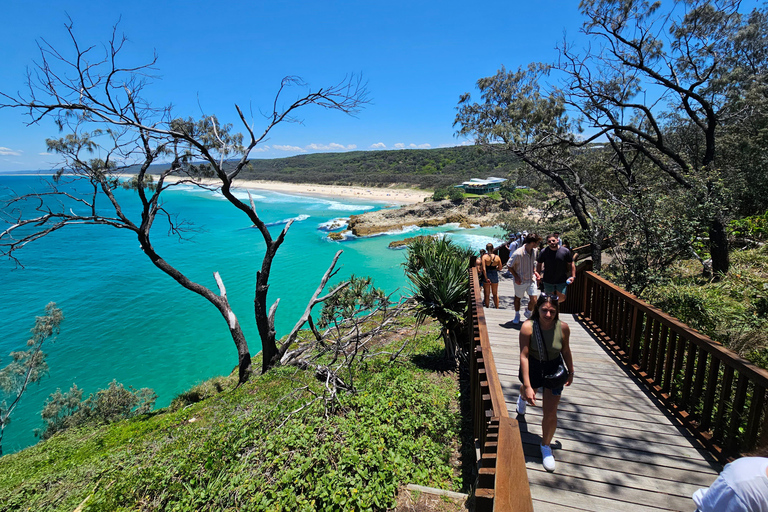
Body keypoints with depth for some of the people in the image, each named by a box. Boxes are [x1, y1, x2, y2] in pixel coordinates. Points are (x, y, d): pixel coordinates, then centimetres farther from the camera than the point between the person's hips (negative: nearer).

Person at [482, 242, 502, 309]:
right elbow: (500, 268, 1)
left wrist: (486, 278, -16)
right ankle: (497, 308, 26)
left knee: (487, 294, 12)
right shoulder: (497, 257, -7)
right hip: (495, 275, 2)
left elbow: (484, 269, -21)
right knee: (495, 294, 19)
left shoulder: (484, 257, -15)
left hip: (487, 275, -2)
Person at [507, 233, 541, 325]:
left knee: (533, 300, 1)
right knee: (518, 298, 15)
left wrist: (534, 272, 3)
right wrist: (516, 276, -17)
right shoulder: (518, 253, -24)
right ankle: (517, 315, 38)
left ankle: (528, 312, 32)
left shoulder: (535, 251, -3)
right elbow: (509, 265, -13)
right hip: (520, 281, -4)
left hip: (531, 279, 5)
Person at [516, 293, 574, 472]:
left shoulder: (563, 327, -22)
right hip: (532, 368, 0)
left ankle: (546, 446, 30)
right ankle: (523, 397, 71)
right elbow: (524, 356, -26)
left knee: (550, 414, 3)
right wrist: (527, 386, -28)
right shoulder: (528, 327, -29)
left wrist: (571, 372, 10)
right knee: (528, 394, 31)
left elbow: (566, 351, -3)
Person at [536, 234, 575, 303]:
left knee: (562, 298, 0)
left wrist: (573, 276, -3)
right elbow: (539, 264, 3)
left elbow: (571, 264, 2)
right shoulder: (543, 252, -7)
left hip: (561, 280, 0)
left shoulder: (565, 251, -7)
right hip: (548, 281, 0)